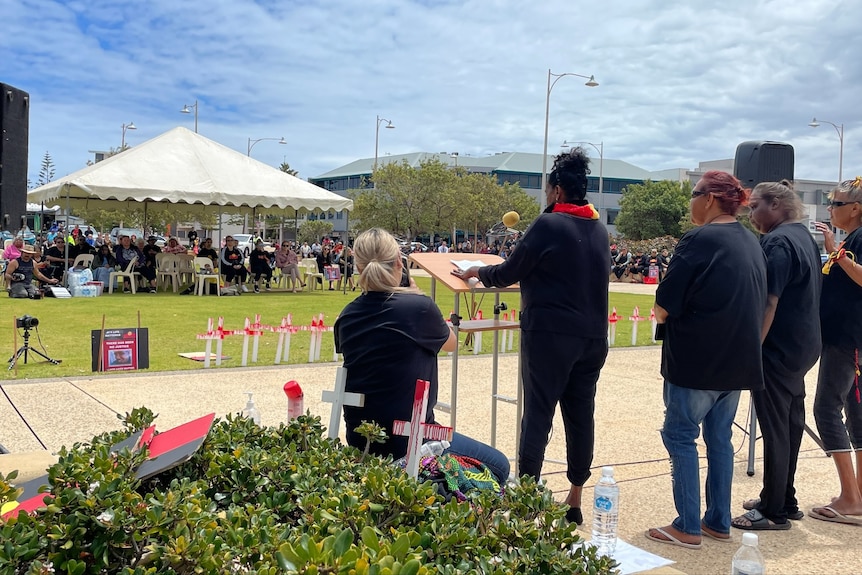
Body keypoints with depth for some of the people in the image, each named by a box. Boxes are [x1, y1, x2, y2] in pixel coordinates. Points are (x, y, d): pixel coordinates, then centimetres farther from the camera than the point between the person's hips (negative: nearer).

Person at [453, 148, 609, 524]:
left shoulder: (549, 224, -10)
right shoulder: (599, 230, 10)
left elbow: (509, 273, -6)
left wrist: (476, 272, 12)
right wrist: (528, 275, 31)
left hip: (550, 335, -6)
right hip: (593, 337, 6)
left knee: (538, 415, -1)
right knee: (581, 415, 9)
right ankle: (575, 500, 18)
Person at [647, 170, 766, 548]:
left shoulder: (700, 240, -15)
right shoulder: (751, 243, 10)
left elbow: (664, 307, -17)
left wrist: (663, 312, 6)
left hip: (697, 358, -8)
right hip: (738, 359, 8)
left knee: (680, 435, 2)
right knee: (720, 437, 15)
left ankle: (688, 528, 4)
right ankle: (719, 521, 22)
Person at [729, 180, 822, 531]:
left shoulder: (777, 242, -18)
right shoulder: (804, 237, 13)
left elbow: (768, 303, -23)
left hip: (778, 350, -10)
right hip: (802, 347, 10)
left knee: (775, 429, -2)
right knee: (790, 424, 16)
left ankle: (774, 512, 6)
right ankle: (784, 500, 26)